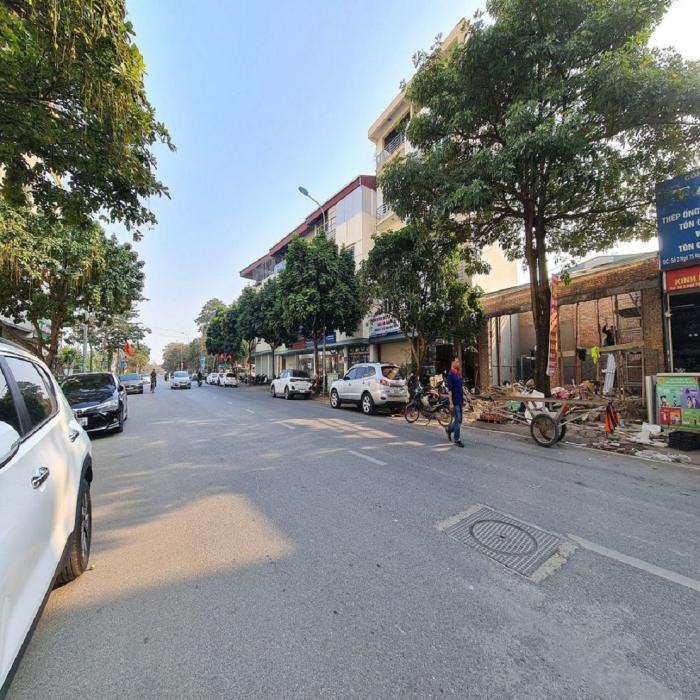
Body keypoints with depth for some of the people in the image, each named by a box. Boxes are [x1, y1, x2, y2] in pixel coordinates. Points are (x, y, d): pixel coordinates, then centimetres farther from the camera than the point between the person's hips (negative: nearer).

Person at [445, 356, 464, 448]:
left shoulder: (459, 373, 11)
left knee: (459, 419, 15)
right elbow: (449, 390, -17)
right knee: (457, 420, -3)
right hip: (455, 401, -8)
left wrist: (463, 398, 16)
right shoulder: (450, 374, -14)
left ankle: (449, 429, 38)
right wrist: (451, 403, -19)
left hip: (460, 400, 8)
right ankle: (457, 439, 6)